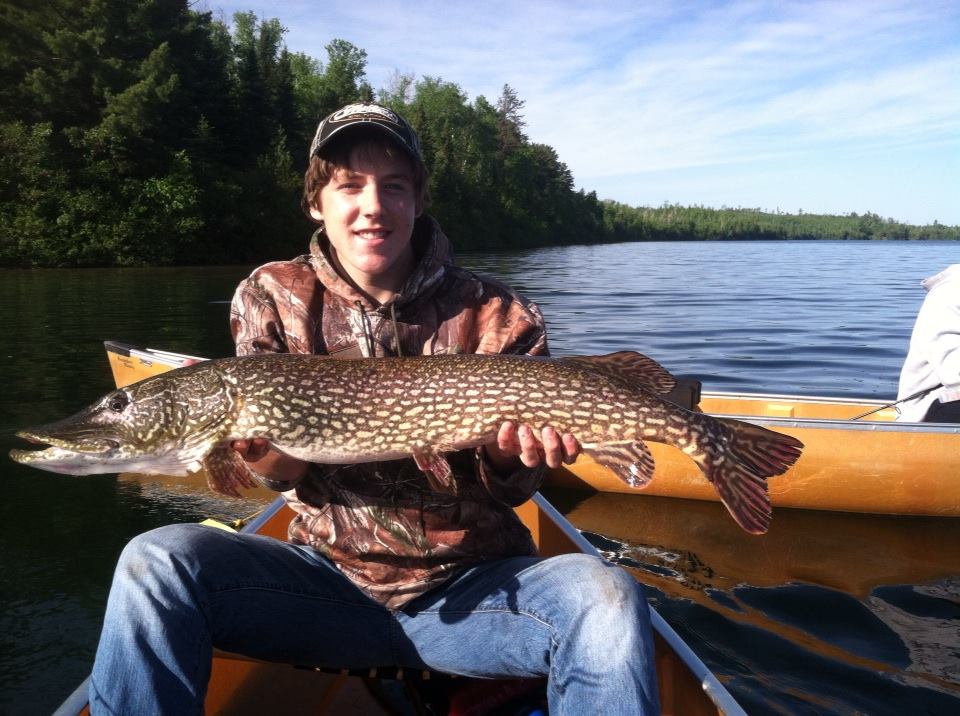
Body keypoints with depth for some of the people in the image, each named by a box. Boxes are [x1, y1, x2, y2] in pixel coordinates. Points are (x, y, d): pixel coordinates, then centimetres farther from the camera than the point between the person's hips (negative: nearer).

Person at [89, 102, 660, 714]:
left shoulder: (499, 317, -4)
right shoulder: (272, 297, 1)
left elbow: (511, 490, -2)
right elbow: (284, 470, -5)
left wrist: (509, 456, -25)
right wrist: (259, 441, -28)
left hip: (474, 584, 0)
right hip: (328, 577, 1)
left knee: (605, 597, -29)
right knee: (157, 561, -22)